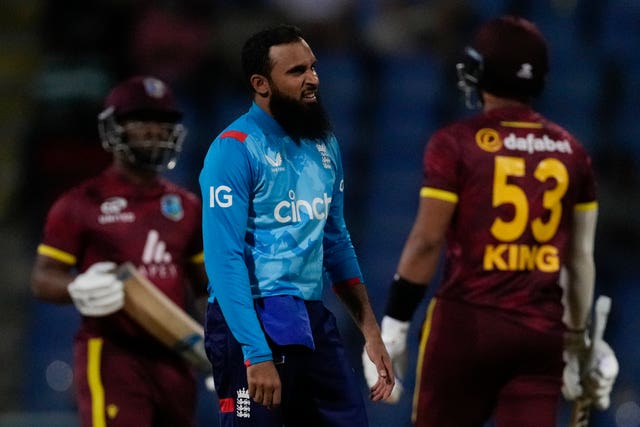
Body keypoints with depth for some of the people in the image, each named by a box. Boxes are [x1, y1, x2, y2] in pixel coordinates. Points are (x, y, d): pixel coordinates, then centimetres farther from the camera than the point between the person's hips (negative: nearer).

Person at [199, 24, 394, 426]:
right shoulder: (236, 149, -11)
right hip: (252, 322, -7)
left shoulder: (324, 144, 10)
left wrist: (371, 331, 14)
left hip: (312, 320, 7)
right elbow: (224, 261, -16)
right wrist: (256, 355, -23)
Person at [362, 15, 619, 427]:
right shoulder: (570, 151, 8)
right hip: (542, 329, 3)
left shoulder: (457, 144, -5)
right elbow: (581, 256, 13)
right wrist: (578, 338, 22)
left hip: (468, 320, -3)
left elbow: (427, 242, -8)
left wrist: (394, 325, -2)